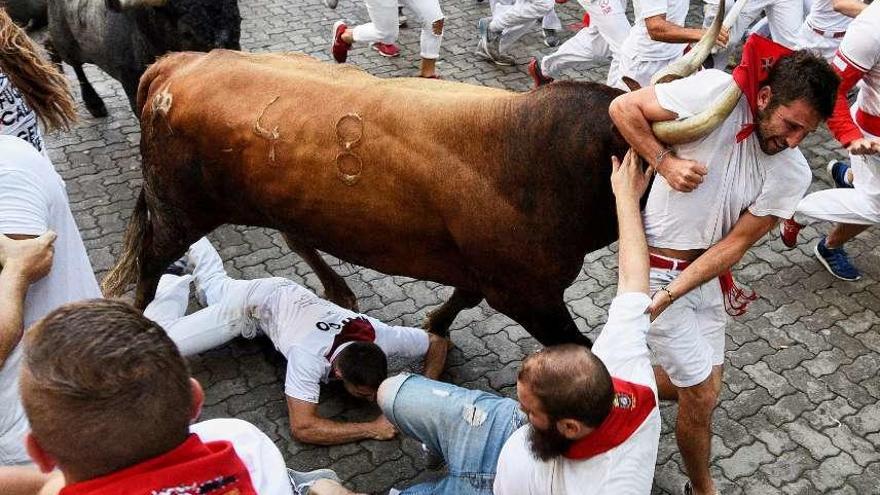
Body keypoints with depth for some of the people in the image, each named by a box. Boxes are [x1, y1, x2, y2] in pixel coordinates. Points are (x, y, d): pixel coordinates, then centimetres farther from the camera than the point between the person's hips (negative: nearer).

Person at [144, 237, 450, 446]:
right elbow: (302, 428, -49)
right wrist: (371, 429, -49)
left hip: (285, 294, 5)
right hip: (252, 305, -5)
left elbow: (438, 342, -19)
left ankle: (192, 246, 57)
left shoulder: (380, 336, -34)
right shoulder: (309, 357, -47)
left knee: (217, 286, 35)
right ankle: (173, 284, 18)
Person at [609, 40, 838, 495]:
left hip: (707, 273, 5)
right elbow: (623, 107, -13)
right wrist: (665, 162, -24)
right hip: (658, 268, -5)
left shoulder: (792, 175, -10)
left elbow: (735, 243, -11)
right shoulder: (718, 91, -22)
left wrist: (667, 298, -20)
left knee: (698, 386, 17)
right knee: (702, 395, 2)